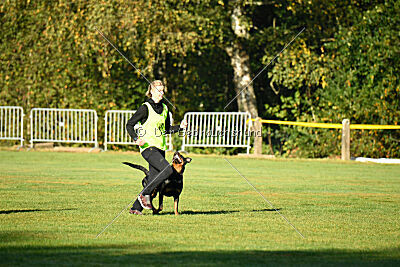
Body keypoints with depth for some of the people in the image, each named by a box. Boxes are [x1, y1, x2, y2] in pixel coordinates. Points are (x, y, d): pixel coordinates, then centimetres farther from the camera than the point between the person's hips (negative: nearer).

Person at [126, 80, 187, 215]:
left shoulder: (164, 108, 14)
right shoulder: (145, 108, -7)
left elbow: (167, 129, 24)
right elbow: (129, 125, -5)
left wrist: (180, 127, 7)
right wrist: (136, 139, -20)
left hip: (160, 148, 7)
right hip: (148, 147, -7)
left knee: (153, 179, 2)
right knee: (167, 170, -23)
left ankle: (136, 208, 7)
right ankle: (145, 194, -12)